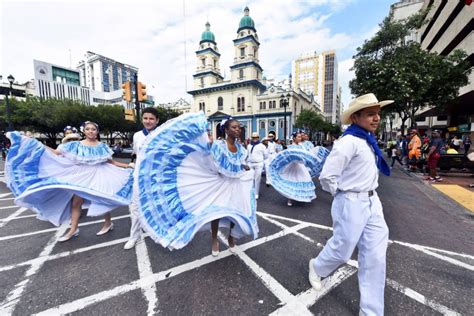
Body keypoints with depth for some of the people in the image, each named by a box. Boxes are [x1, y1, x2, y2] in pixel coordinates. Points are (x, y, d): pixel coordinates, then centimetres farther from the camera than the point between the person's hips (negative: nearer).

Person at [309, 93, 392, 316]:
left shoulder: (369, 140, 8)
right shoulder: (348, 142, -21)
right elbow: (327, 176, -24)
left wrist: (368, 196, 16)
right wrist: (341, 195, -6)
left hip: (372, 201, 8)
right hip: (351, 204, -8)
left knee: (375, 257, 13)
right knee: (342, 251, 10)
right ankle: (317, 267, 43)